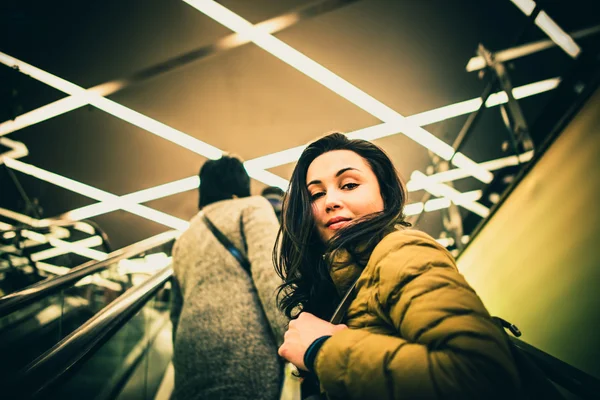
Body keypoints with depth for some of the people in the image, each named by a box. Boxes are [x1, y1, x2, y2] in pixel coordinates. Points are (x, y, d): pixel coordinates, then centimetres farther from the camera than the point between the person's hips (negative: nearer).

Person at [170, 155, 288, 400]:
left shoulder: (183, 239, 30)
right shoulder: (252, 207, 12)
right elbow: (269, 271, -6)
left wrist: (181, 365, 31)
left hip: (190, 354, 6)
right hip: (245, 346, -6)